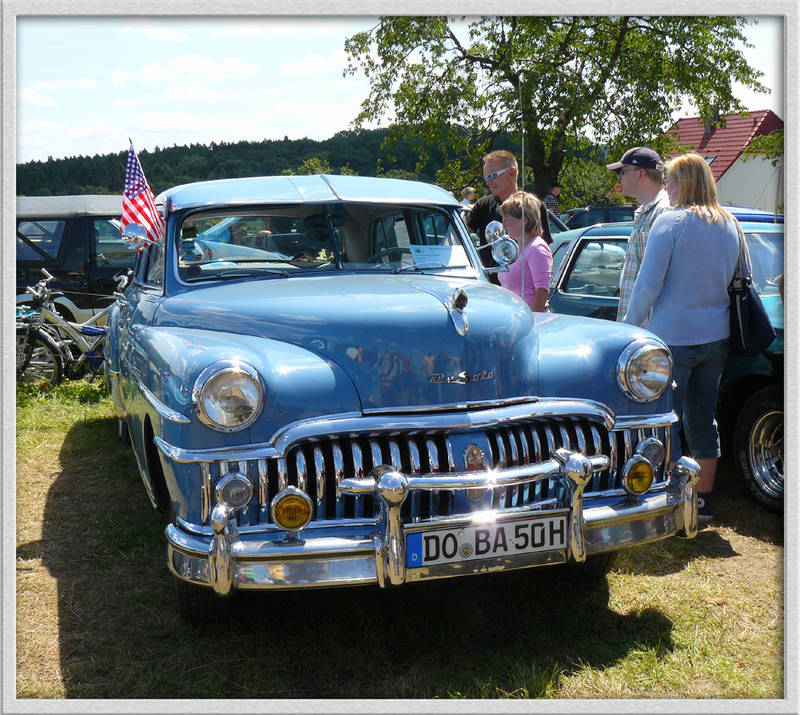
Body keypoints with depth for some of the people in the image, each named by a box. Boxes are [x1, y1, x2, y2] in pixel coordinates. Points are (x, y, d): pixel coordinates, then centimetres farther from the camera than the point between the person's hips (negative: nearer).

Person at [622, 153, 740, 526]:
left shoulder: (670, 222, -12)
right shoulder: (729, 225, 8)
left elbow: (648, 285, -14)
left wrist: (630, 326, -4)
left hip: (673, 337, -6)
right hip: (716, 337, 7)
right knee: (703, 419, 14)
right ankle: (703, 501, 21)